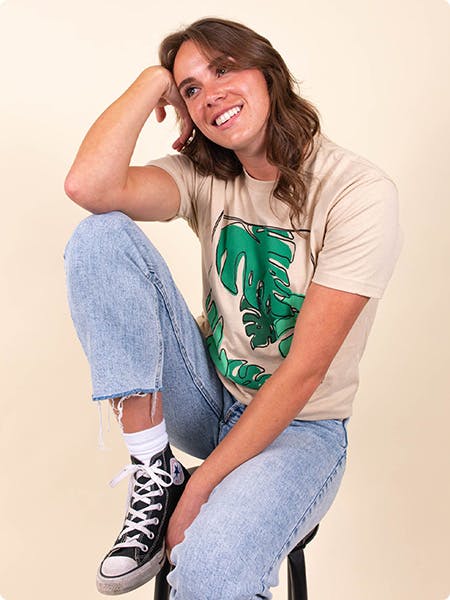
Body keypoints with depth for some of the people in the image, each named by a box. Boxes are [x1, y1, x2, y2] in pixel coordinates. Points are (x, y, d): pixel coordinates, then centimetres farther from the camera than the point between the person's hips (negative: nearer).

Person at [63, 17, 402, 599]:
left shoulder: (359, 191, -16)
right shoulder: (203, 173, -2)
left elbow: (303, 371, -20)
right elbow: (89, 186, -22)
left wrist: (199, 490, -19)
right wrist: (154, 80, -12)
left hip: (298, 425, -5)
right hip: (208, 394, 6)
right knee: (100, 235, -16)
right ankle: (154, 475, -11)